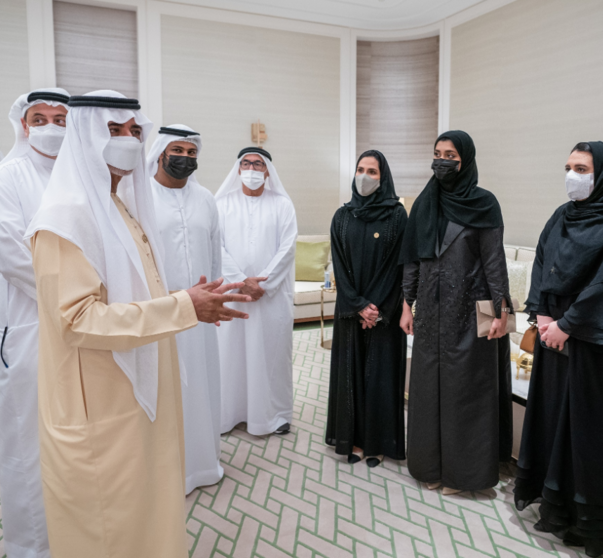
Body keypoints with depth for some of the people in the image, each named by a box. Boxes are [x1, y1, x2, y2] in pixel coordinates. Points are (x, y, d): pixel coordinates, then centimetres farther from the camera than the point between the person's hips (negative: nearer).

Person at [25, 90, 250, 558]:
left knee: (145, 506, 20)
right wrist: (182, 307, -26)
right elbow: (78, 318, -24)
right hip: (100, 410, -8)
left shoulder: (125, 208, 11)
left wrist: (189, 302, 4)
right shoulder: (66, 216, -16)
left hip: (141, 394, 8)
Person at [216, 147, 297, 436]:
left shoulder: (282, 204, 5)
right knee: (230, 351, 5)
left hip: (273, 293, 0)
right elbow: (217, 247, -2)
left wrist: (263, 283, -12)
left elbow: (287, 248, -3)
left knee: (273, 351, 4)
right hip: (231, 291, 1)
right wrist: (241, 281, -12)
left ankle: (276, 413, 18)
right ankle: (228, 412, 18)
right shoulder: (223, 203, 7)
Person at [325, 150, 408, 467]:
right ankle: (353, 438, 21)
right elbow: (339, 266, 0)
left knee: (380, 373, 4)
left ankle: (377, 442, 19)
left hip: (384, 311, -2)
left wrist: (378, 308, -12)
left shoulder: (396, 215, -3)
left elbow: (399, 265, -7)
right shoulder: (342, 217, 4)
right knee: (350, 371, 7)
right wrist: (359, 305, -9)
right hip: (349, 310, 3)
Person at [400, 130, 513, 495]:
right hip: (431, 310, 4)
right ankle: (431, 463, 27)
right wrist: (407, 305, 6)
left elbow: (495, 260, -7)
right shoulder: (425, 203, 7)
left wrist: (502, 311, -10)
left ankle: (464, 467, 21)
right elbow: (413, 259, 8)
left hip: (469, 311, -4)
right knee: (428, 385, 10)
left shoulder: (484, 203, -5)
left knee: (465, 387, 4)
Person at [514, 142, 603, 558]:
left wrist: (565, 324, -16)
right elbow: (541, 265, 7)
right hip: (552, 331, 6)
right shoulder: (562, 217, 9)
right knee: (548, 412, 12)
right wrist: (540, 315, -4)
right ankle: (553, 501, 28)